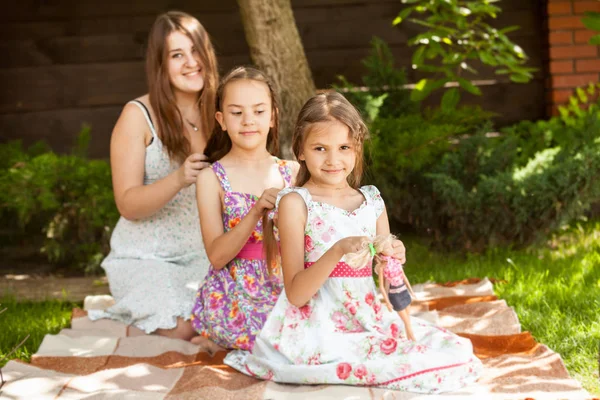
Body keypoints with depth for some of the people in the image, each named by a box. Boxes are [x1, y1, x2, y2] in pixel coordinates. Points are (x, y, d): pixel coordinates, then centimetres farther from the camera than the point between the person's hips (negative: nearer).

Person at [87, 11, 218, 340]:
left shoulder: (216, 112, 5)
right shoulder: (139, 116, -8)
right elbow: (128, 205, -12)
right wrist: (178, 180, -29)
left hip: (204, 255, 4)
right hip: (146, 257, -4)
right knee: (181, 330, -26)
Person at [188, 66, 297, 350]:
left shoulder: (292, 172, 6)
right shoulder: (212, 178, -2)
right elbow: (216, 256, -11)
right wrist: (256, 212, -22)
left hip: (286, 290, 4)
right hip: (236, 299, -4)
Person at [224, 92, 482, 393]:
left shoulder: (372, 201, 9)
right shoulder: (295, 203, -5)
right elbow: (295, 293, -11)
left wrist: (392, 261, -11)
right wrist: (337, 251, -26)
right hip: (315, 330, -7)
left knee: (456, 352, -7)